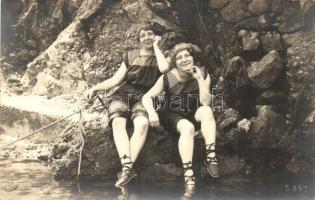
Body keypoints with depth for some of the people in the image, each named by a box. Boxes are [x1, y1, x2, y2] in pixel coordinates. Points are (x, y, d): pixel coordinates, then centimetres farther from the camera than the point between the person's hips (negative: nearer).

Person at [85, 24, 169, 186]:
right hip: (122, 94, 1)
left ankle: (126, 168, -45)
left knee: (142, 123, -37)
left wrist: (155, 46, 2)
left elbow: (164, 68, -12)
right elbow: (116, 80, 13)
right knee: (118, 122, -34)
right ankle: (127, 167, -48)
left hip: (142, 98, -1)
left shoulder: (159, 57, 13)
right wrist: (95, 88, -2)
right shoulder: (130, 56, 17)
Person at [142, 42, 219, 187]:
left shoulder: (203, 74, -10)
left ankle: (210, 156, -33)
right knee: (188, 127, -35)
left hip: (194, 115, 3)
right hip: (172, 115, -2)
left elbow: (205, 103, -20)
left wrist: (199, 78, -25)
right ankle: (188, 173, -39)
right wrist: (152, 112, -31)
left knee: (206, 110, -31)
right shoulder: (167, 78, -14)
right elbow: (147, 97, -11)